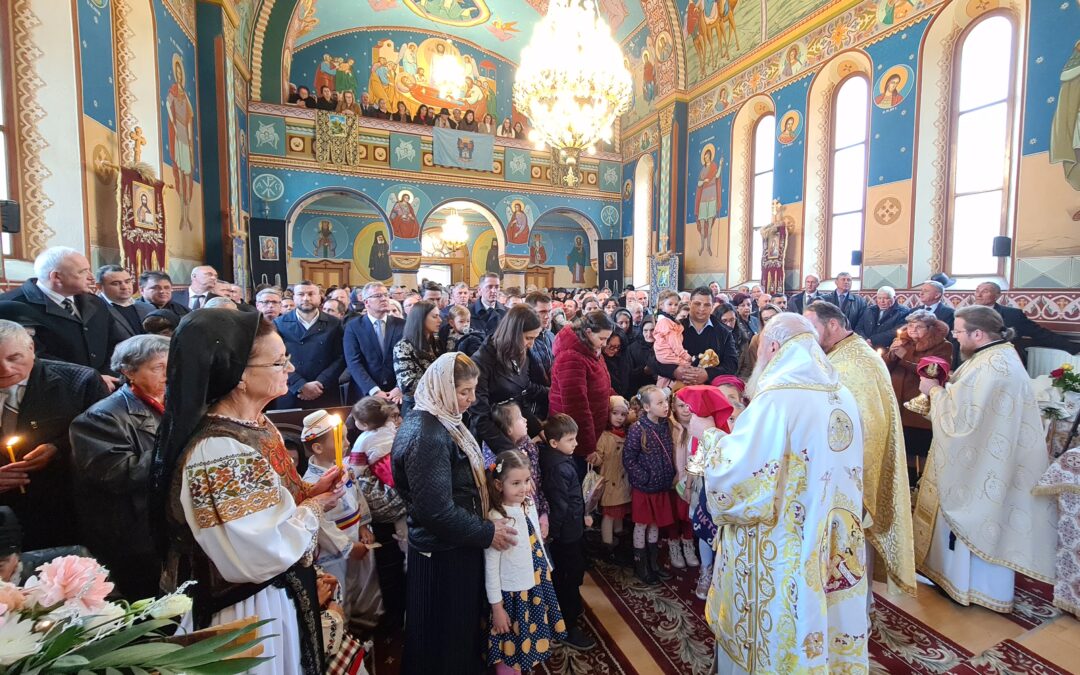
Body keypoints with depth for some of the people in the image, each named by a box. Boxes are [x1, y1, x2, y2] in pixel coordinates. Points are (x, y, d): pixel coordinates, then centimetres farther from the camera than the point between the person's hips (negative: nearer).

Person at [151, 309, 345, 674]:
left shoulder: (256, 423, -3)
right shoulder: (218, 449, -31)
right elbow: (263, 556, -30)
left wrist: (310, 490, -6)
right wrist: (315, 508, -16)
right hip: (247, 612, -8)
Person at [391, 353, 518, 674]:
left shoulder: (441, 421, 3)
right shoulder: (427, 436, -29)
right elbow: (438, 511, -30)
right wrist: (487, 533, -19)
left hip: (456, 546, 9)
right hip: (443, 556, -9)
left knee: (462, 628, 28)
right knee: (445, 638, 15)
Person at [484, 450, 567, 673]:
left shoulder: (529, 506, -4)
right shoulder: (496, 519, -24)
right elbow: (491, 567, -17)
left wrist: (547, 572, 14)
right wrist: (496, 606, -12)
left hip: (539, 587, 6)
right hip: (513, 594, -6)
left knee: (532, 645, 23)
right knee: (511, 656, 13)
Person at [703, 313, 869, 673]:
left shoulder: (776, 400, -24)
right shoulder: (843, 396, 2)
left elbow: (733, 479, -25)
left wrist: (711, 441, -7)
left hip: (782, 560, -7)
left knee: (775, 642, 12)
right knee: (823, 616, 25)